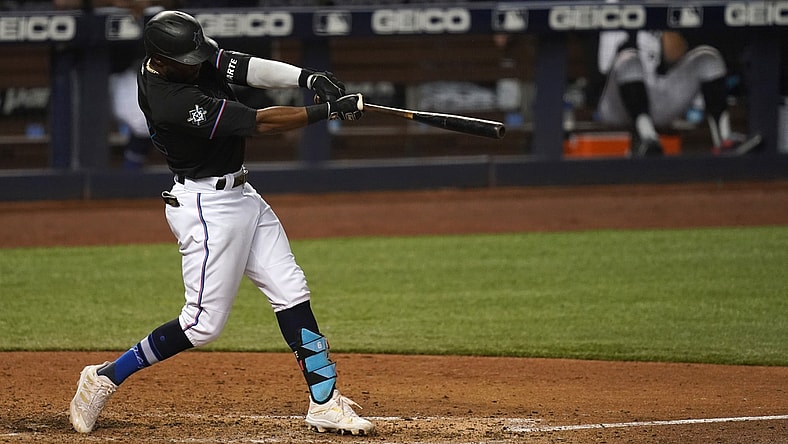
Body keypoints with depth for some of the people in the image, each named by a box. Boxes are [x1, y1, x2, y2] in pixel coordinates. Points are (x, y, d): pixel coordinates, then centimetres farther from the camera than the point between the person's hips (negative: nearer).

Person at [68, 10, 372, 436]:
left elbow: (250, 69, -8)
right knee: (204, 322, -5)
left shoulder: (196, 58, -3)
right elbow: (260, 123, -27)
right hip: (208, 207, -9)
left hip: (240, 195, 10)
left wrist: (307, 78, -24)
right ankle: (105, 377, 9)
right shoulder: (174, 103, -29)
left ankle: (325, 403, 7)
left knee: (291, 292, 5)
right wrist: (328, 110, -24)